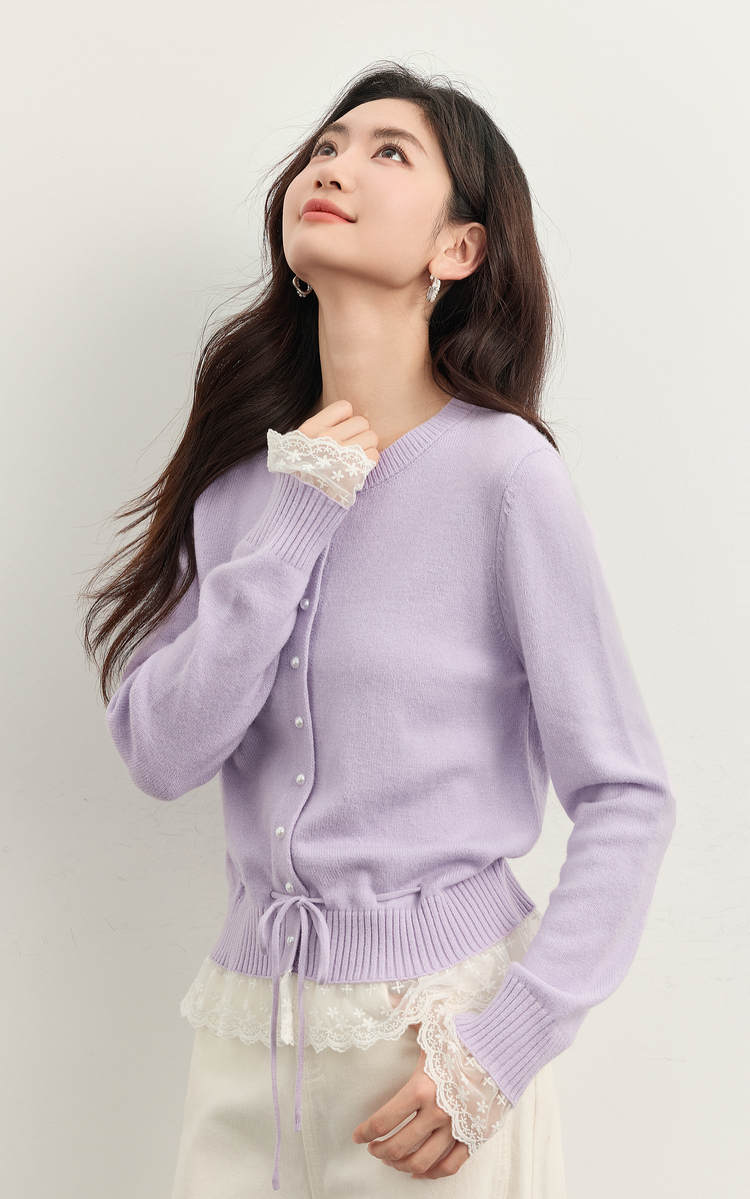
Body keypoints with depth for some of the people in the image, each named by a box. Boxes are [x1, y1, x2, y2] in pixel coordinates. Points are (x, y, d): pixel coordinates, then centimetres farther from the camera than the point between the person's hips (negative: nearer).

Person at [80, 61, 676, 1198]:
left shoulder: (500, 469, -13)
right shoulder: (248, 470, 1)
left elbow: (628, 796, -11)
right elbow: (160, 753, -8)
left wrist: (505, 1044, -15)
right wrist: (291, 524, -14)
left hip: (436, 1018, -4)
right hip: (251, 1018, 4)